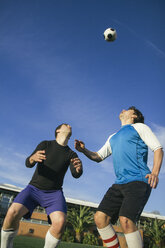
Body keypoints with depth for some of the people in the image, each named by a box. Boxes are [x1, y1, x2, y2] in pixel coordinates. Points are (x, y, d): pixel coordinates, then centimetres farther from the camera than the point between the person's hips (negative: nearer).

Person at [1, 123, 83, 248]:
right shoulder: (45, 144, 1)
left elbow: (76, 174, -12)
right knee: (13, 212, -26)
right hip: (34, 188, 0)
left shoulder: (72, 155, 4)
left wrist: (79, 167, -38)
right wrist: (33, 157, -34)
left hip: (54, 193, 1)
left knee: (60, 222, -28)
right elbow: (28, 163, -9)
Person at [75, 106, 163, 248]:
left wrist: (155, 172, -17)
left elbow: (158, 149, 1)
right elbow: (98, 157, 29)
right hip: (119, 184, 7)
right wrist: (84, 150, 8)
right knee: (100, 218, -6)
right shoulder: (113, 138, 28)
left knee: (126, 220, -24)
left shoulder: (139, 127, 10)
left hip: (138, 181, -6)